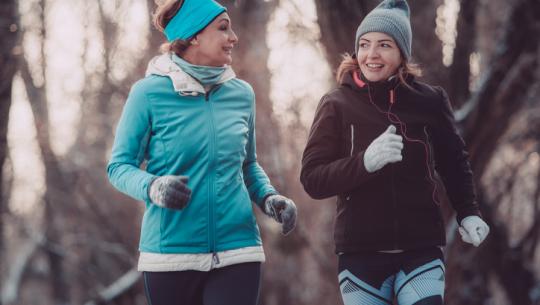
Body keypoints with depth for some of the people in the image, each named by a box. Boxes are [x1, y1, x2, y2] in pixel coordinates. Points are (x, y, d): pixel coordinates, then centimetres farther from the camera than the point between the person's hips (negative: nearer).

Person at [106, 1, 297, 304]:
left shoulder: (241, 94, 8)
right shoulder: (150, 92, -5)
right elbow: (120, 166, -2)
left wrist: (269, 198, 1)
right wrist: (152, 187, -23)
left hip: (237, 248, 3)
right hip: (171, 253, -3)